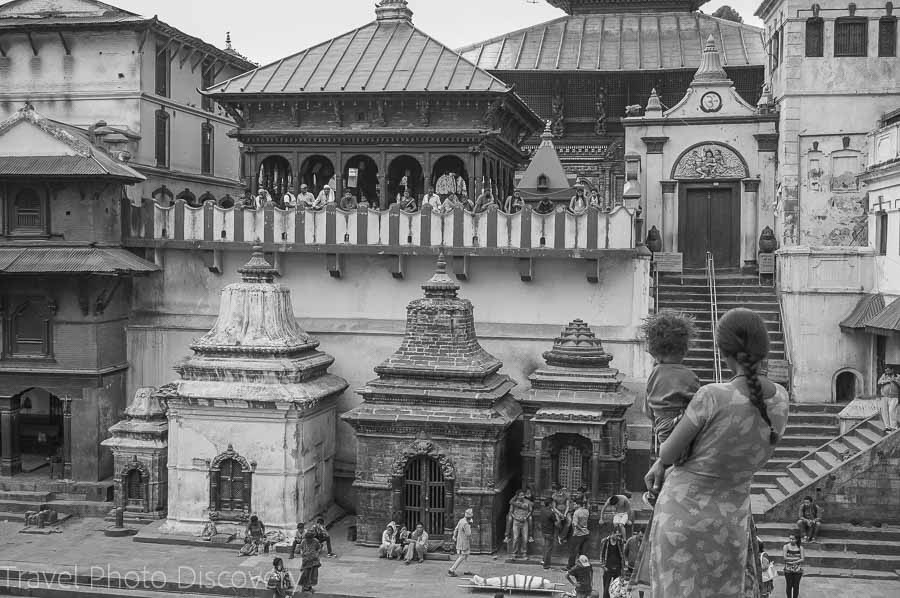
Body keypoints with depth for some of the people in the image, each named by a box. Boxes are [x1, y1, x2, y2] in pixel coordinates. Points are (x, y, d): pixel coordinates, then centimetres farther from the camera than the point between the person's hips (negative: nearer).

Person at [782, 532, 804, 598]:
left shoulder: (800, 547, -1)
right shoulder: (786, 546, -3)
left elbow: (802, 559, -5)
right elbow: (785, 558, -11)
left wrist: (795, 562, -21)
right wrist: (796, 558, -13)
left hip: (797, 569, 1)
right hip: (788, 569, -1)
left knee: (796, 585, 5)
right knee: (789, 585, 4)